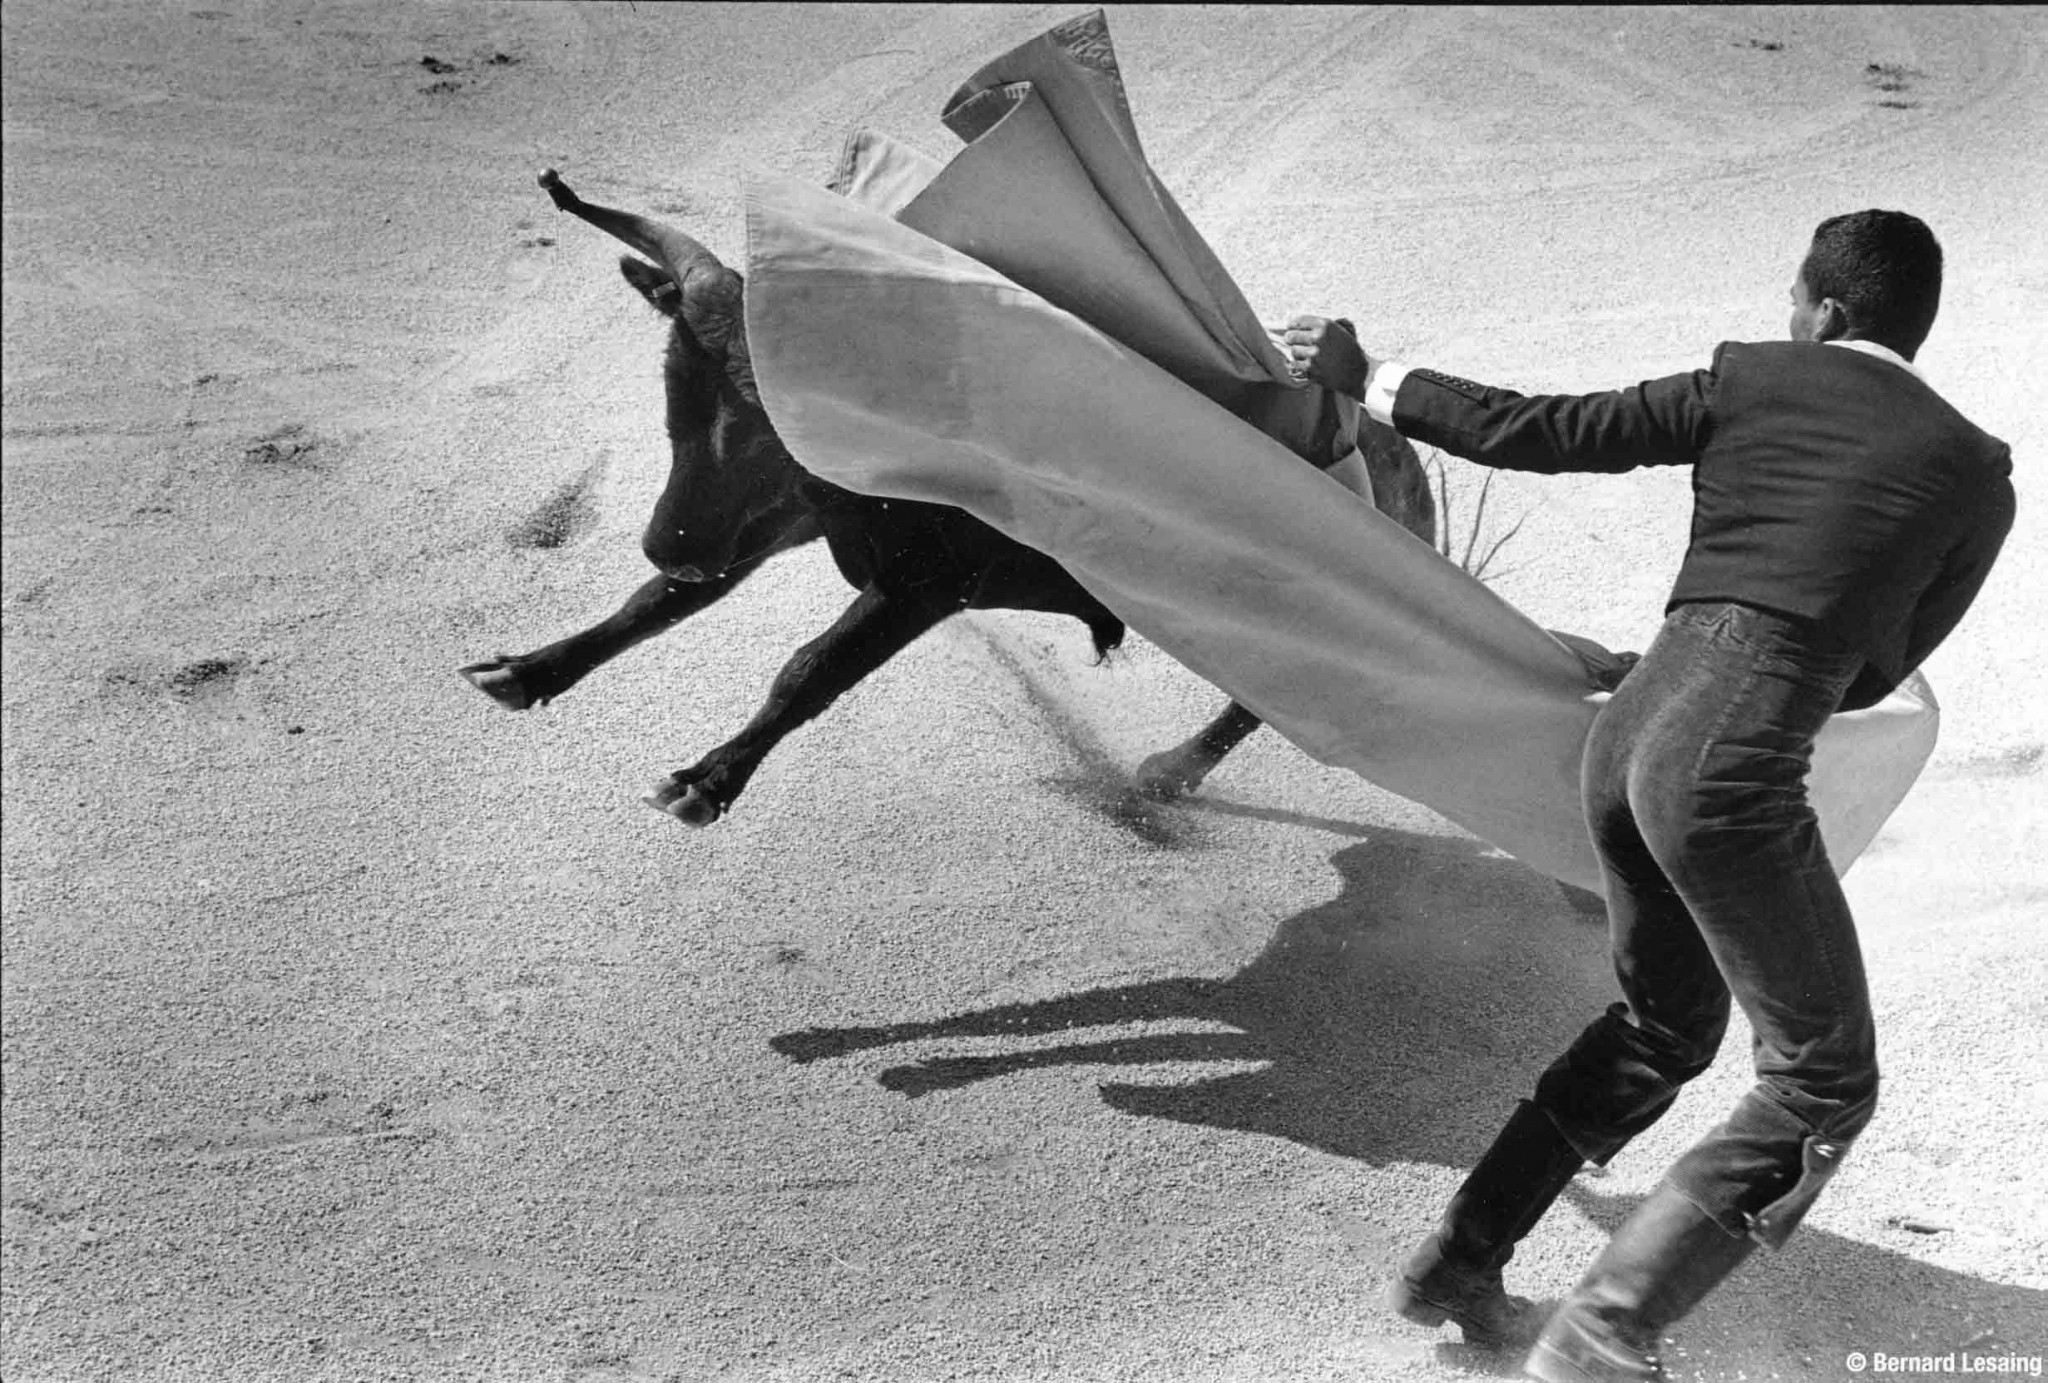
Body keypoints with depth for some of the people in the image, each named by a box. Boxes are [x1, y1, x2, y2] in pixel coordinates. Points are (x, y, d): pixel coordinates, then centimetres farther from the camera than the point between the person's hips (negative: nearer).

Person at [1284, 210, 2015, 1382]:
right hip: (1734, 773, -6)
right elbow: (1878, 668, 16)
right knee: (1823, 1087, 8)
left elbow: (1535, 433, 11)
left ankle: (1460, 1260, 29)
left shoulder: (1746, 383, 11)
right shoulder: (1977, 474, 6)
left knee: (1669, 1024, 27)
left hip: (1627, 737, 6)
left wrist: (1366, 379, 22)